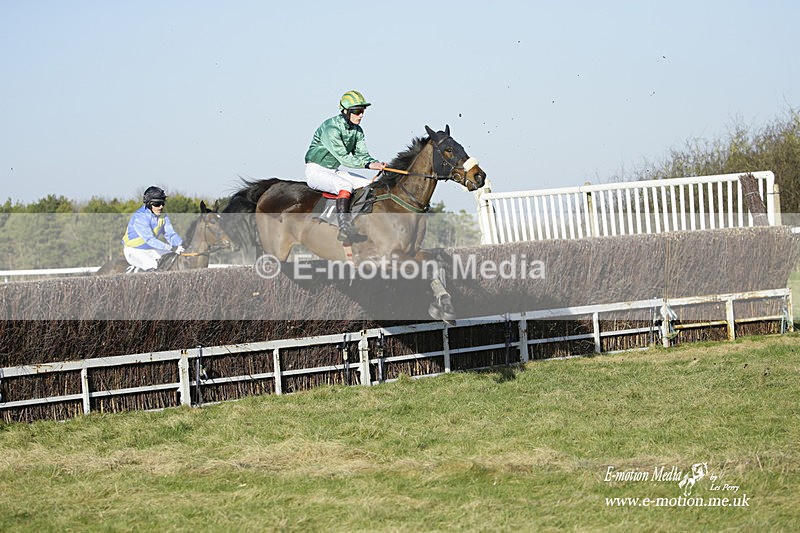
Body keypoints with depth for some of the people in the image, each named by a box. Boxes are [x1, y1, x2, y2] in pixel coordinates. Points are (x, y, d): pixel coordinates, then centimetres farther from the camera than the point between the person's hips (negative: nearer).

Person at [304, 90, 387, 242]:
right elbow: (343, 157, -29)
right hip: (316, 171, -9)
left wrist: (377, 163, -18)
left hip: (335, 171, 9)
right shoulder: (331, 128, -23)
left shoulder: (357, 131, 4)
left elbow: (362, 154, 4)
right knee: (345, 186, -34)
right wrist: (368, 164, -36)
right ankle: (344, 229, -41)